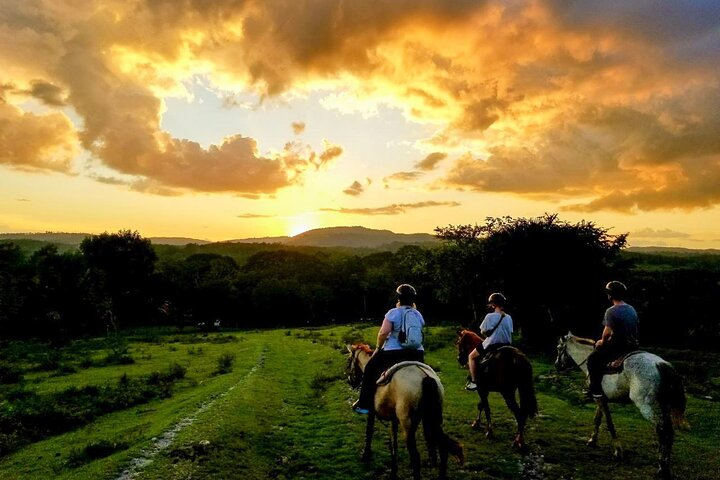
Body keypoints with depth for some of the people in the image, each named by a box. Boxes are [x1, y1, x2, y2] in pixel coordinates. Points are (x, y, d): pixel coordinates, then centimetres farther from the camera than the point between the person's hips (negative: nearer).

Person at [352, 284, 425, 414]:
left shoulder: (393, 313, -8)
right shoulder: (418, 315, 8)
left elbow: (383, 332, -14)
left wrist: (378, 347, -1)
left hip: (393, 352, -4)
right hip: (417, 354, 4)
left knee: (370, 369, 12)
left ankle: (365, 405, 11)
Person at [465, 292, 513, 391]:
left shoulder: (490, 316, -13)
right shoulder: (509, 318, 3)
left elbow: (483, 332, -8)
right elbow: (510, 333, 8)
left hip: (492, 345, -6)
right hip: (506, 345, 6)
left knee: (471, 357, 14)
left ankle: (473, 382, 8)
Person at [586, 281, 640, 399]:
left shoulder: (611, 311, -18)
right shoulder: (632, 309, 9)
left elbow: (607, 332, -23)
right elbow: (636, 327, 18)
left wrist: (602, 342, -4)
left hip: (618, 346, -9)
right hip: (633, 345, 9)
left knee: (592, 359, 1)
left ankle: (596, 391, -2)